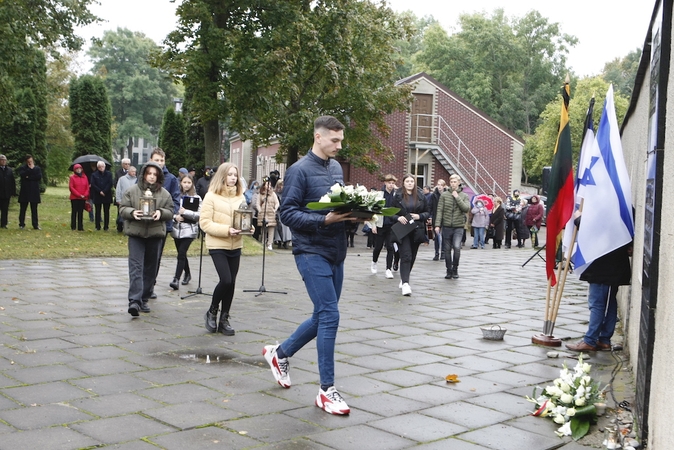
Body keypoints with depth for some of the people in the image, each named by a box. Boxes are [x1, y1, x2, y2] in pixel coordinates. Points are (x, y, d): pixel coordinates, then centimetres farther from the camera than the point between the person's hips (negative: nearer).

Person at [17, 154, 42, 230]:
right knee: (23, 209, 2)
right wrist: (30, 169, -10)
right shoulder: (22, 168, 7)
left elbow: (39, 177, -7)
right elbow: (22, 175, -14)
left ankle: (35, 225, 4)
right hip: (24, 192, -1)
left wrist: (29, 177, -10)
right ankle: (21, 224, 9)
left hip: (34, 192, 1)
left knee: (34, 209, 2)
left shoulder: (37, 168, 10)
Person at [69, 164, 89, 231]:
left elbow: (87, 187, 8)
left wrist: (85, 195, -8)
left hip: (83, 198, 3)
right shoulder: (72, 177, 0)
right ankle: (73, 227, 6)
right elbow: (71, 187, -7)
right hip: (74, 198, -3)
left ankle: (80, 227, 6)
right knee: (74, 212, 2)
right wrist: (79, 195, -13)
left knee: (81, 212, 4)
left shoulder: (85, 177, 10)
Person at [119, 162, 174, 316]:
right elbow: (122, 208, 3)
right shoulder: (132, 190, 2)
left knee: (150, 268, 9)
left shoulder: (164, 194, 6)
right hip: (136, 233, -3)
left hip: (155, 234, 3)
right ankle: (134, 301, -17)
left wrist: (161, 212, -13)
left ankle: (144, 299, 21)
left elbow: (170, 211, 8)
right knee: (136, 266, -11)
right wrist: (132, 212, -18)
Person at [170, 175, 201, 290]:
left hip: (189, 230, -4)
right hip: (176, 229, 4)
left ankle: (176, 280, -16)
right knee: (182, 254, 15)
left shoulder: (197, 198, -3)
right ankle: (187, 274, 37)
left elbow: (199, 214, -8)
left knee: (181, 254, -13)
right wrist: (175, 216, -12)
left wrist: (185, 212, -18)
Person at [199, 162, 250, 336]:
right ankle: (212, 312, 10)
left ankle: (224, 319, 17)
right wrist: (226, 230, -21)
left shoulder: (240, 196, 8)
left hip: (235, 246, 5)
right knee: (226, 280, -15)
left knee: (231, 283, 5)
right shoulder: (211, 196, -7)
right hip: (217, 245, -5)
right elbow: (204, 223, -11)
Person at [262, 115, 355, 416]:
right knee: (330, 316, -10)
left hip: (336, 253, 8)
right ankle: (326, 390, -2)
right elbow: (288, 214, -13)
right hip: (312, 252, -8)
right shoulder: (299, 170, -9)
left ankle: (280, 353, 36)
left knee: (323, 316, 15)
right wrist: (324, 220, -23)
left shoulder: (336, 168, 14)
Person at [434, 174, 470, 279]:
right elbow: (439, 210, 0)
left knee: (457, 247, -18)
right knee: (447, 250, 6)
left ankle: (455, 269, 0)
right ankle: (449, 271, 19)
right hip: (446, 226, 1)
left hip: (458, 227, -1)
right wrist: (437, 225, -7)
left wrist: (457, 198, -11)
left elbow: (466, 209, -9)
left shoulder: (464, 196, 5)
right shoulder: (444, 195, 4)